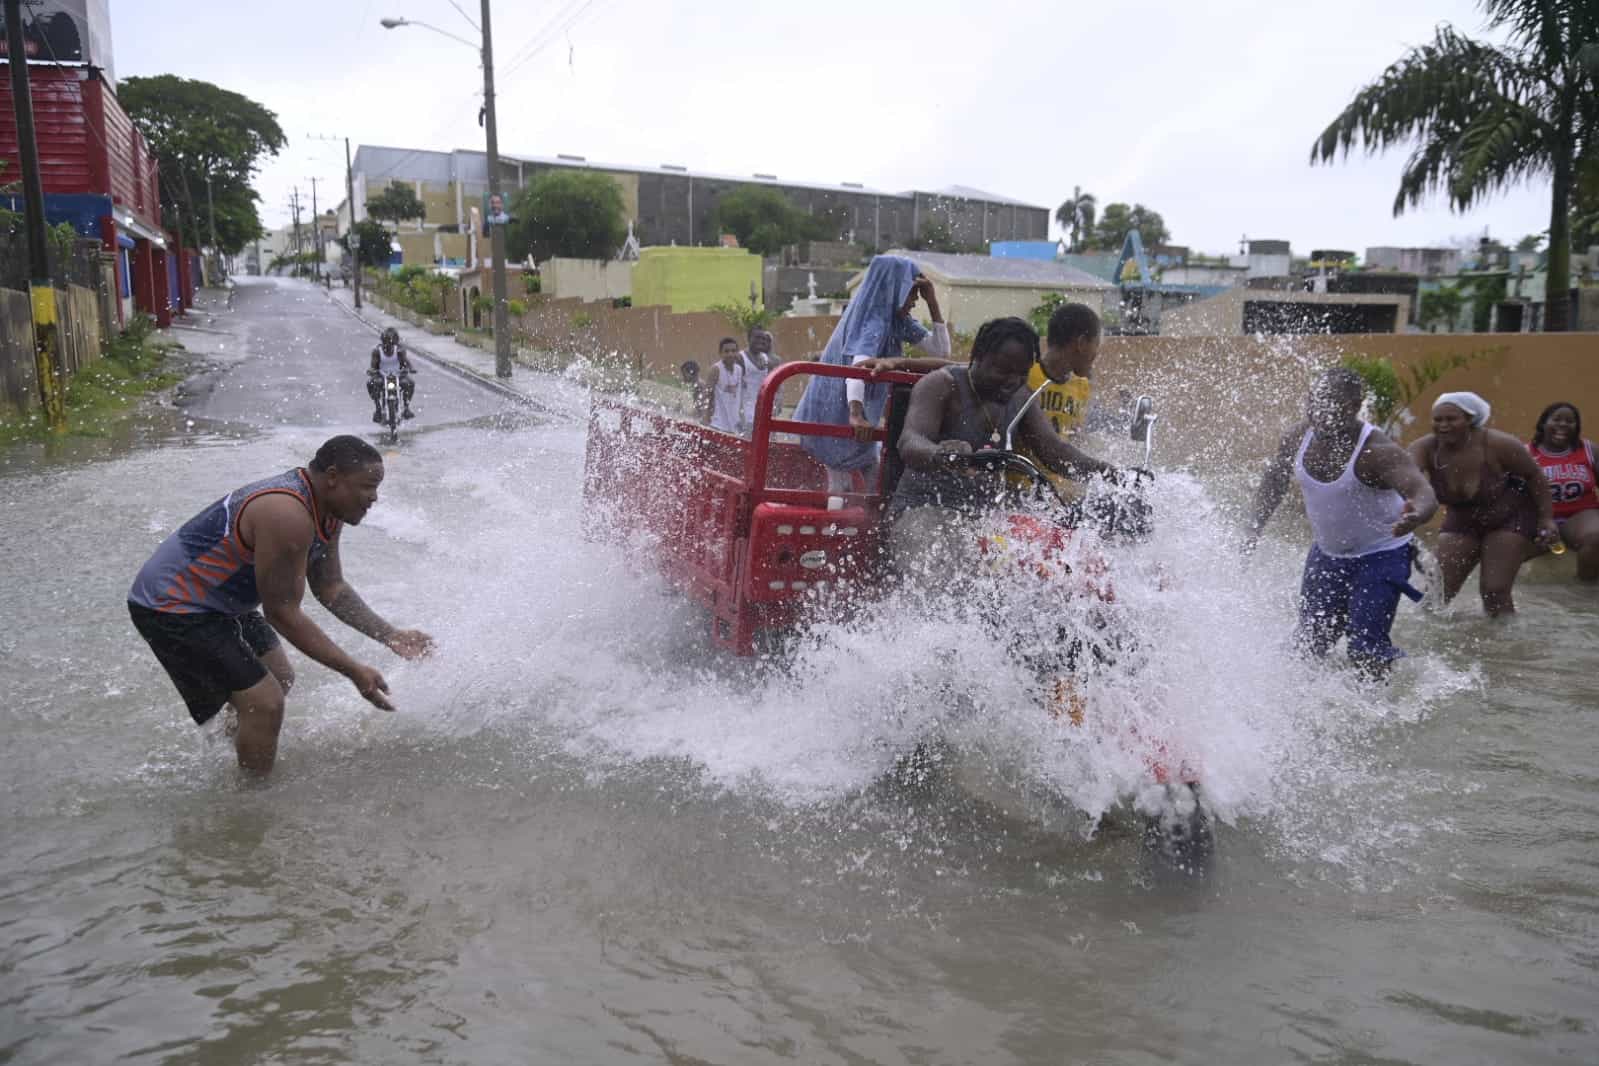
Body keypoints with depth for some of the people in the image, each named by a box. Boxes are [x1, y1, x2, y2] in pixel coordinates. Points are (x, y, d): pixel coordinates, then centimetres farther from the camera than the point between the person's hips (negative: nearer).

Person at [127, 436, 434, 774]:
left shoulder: (327, 510, -2)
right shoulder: (288, 516, -32)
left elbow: (330, 587, 7)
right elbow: (281, 612, -28)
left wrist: (390, 636, -1)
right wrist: (354, 670, -26)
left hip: (218, 601, 11)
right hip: (170, 607, -10)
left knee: (279, 680, 22)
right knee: (265, 704, -16)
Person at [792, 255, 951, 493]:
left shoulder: (898, 321, 7)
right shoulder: (874, 323, -21)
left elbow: (941, 351, 7)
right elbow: (857, 366, -38)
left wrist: (932, 302, -2)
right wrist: (855, 415, -54)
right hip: (840, 418, -9)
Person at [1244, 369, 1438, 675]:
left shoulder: (1377, 452, -29)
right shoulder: (1298, 438, -11)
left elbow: (1424, 493, -43)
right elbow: (1274, 480, 8)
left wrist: (1415, 516, -66)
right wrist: (1255, 530, 7)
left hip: (1381, 555, -6)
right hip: (1327, 552, 6)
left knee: (1365, 649, -13)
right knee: (1308, 643, 11)